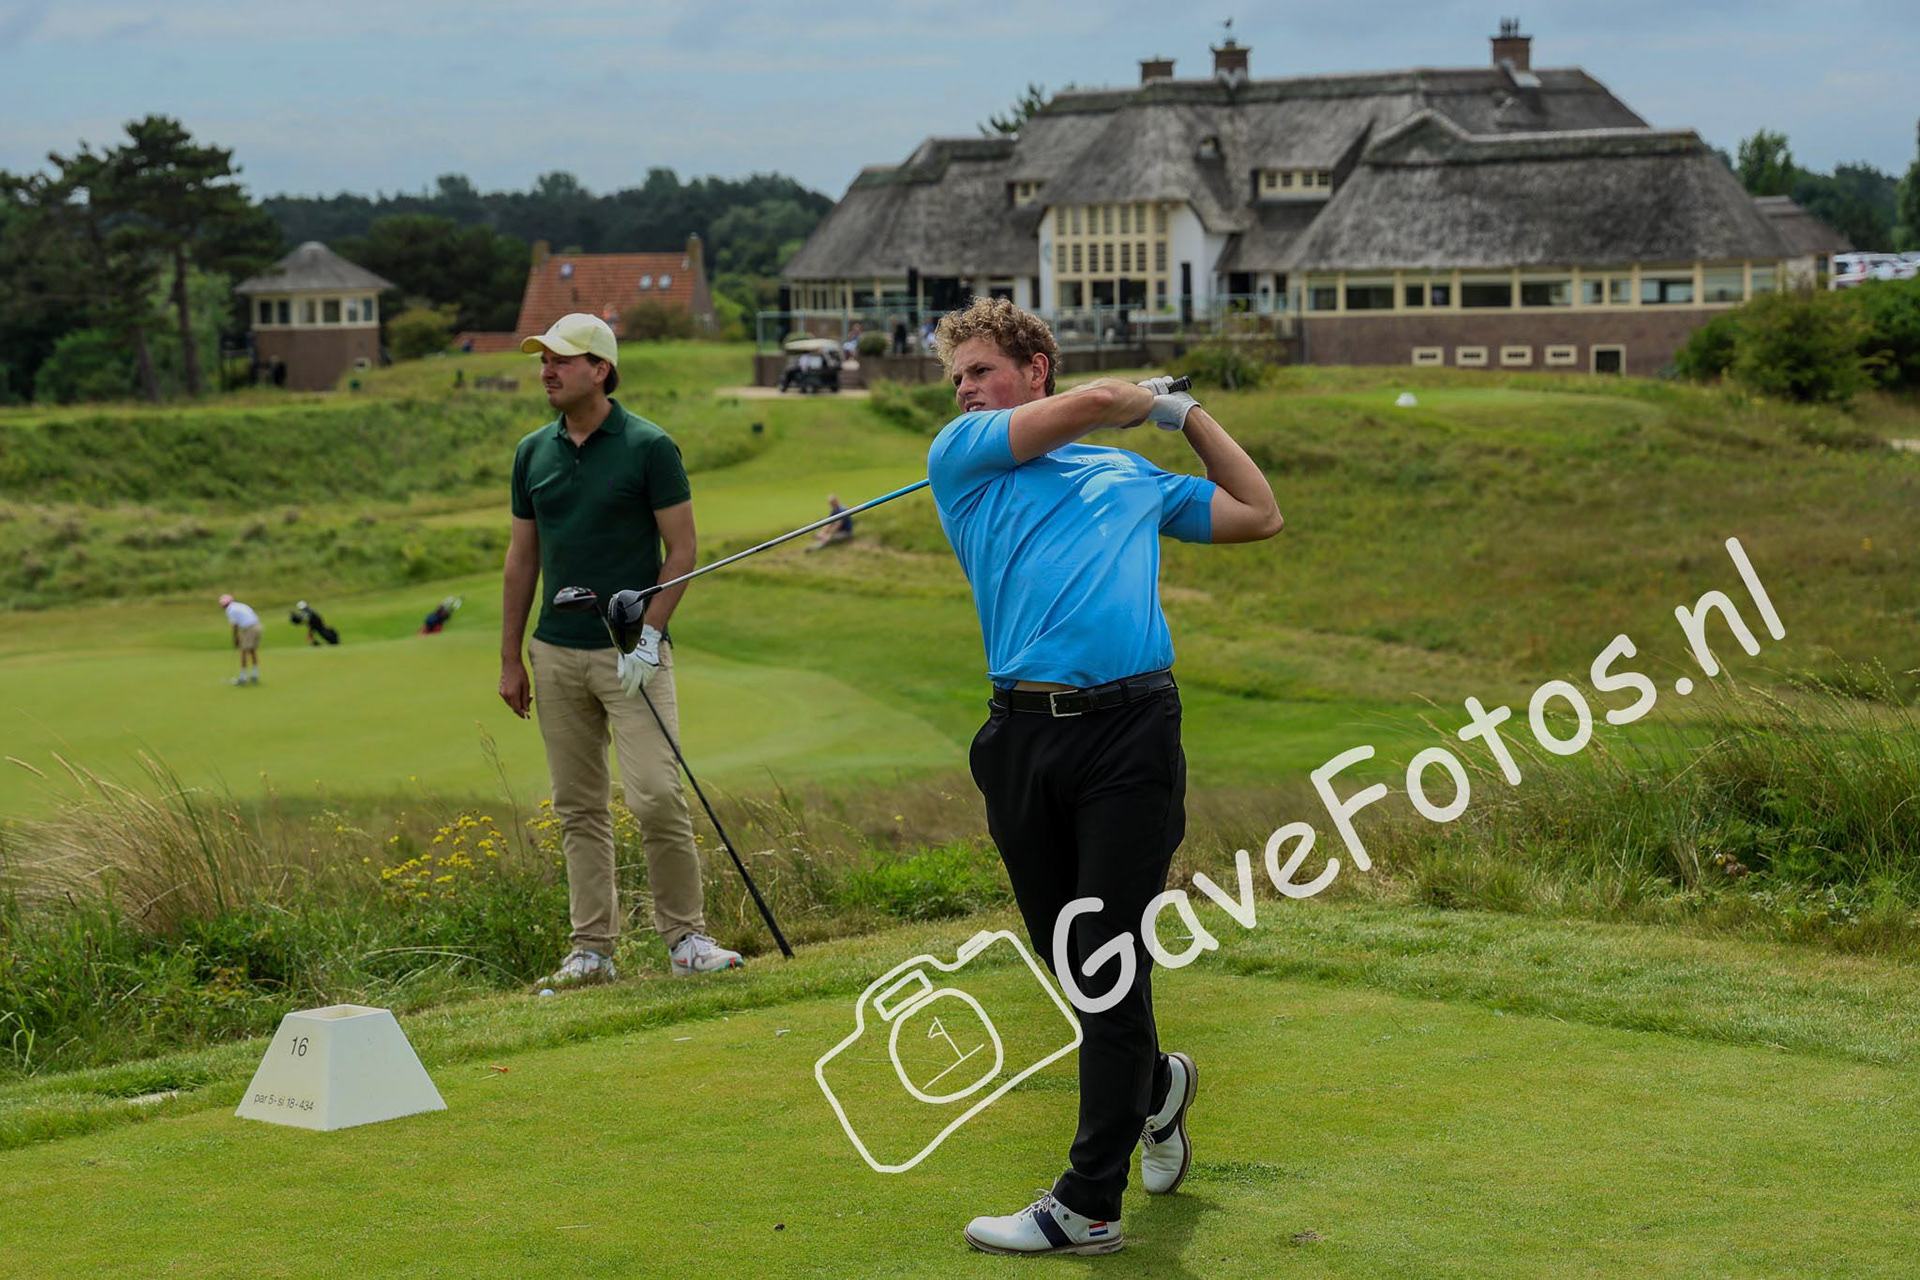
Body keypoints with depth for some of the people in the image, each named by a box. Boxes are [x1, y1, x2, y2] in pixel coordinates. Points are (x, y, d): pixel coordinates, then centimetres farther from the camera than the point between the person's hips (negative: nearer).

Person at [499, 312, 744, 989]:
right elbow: (523, 557, 14)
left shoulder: (650, 446, -5)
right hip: (557, 654, 5)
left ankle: (686, 937, 1)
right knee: (579, 808, 6)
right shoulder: (533, 452, 9)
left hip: (632, 652, -5)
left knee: (657, 796, -12)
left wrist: (647, 636, -13)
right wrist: (510, 659, 12)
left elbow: (682, 552, -5)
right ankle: (593, 948, 12)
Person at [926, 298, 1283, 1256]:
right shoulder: (958, 457, 15)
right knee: (1065, 960, 10)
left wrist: (1188, 414, 29)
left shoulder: (1132, 476, 23)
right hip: (1023, 735, 1)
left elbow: (1259, 515, 30)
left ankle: (1088, 1205, -3)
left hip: (1129, 726, -1)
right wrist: (1152, 396, 24)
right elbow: (1093, 401, 4)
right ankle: (1157, 1086, 40)